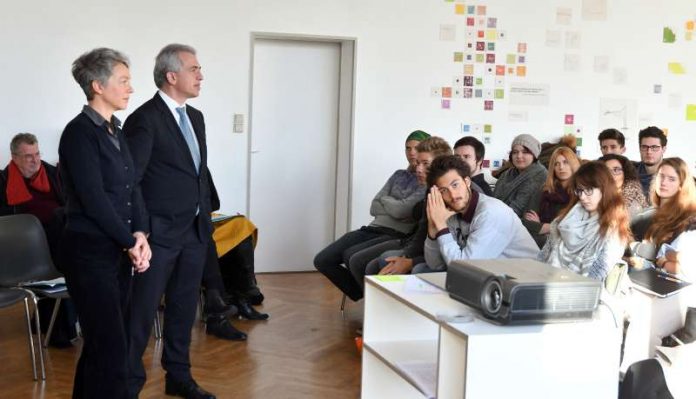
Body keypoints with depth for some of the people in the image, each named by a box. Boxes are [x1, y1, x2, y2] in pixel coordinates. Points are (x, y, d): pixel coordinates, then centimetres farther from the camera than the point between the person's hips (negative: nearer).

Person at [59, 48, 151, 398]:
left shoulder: (115, 130, 13)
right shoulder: (79, 132, -12)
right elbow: (93, 199, -16)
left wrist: (139, 234, -4)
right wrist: (131, 243, -9)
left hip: (118, 251, 8)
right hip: (90, 252, -8)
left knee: (100, 342, 13)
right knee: (111, 347, -6)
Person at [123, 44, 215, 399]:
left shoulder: (195, 117, 13)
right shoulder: (145, 119, -12)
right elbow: (129, 180, -14)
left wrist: (206, 217, 14)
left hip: (195, 231, 7)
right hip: (160, 233, -7)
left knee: (184, 308, 15)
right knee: (143, 311, 0)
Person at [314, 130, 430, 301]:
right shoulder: (398, 175, 21)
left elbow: (401, 210, -13)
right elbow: (374, 208, 13)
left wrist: (385, 199, 7)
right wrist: (395, 206, -5)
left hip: (397, 235, -8)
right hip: (374, 229, 8)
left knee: (351, 255, -32)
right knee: (322, 260, -6)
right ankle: (362, 296, 10)